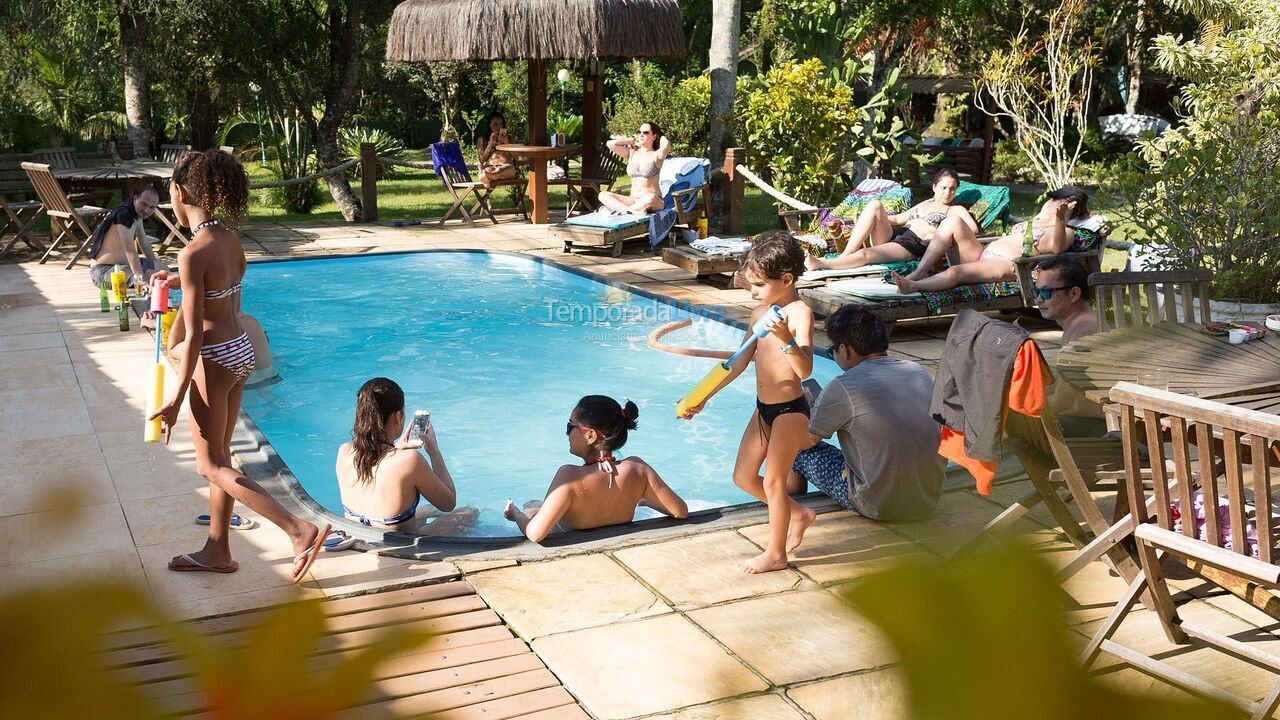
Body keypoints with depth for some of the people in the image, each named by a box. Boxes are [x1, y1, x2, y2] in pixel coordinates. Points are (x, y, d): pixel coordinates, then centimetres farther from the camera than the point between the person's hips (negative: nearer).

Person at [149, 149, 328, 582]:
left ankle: (301, 530, -6)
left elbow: (194, 336, -21)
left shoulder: (193, 254, -21)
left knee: (212, 467, 3)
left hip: (214, 360, -9)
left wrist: (175, 400, -16)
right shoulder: (230, 240, 3)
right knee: (219, 457, 18)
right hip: (241, 351, 9)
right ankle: (217, 551, 29)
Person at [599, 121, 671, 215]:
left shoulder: (656, 155, -1)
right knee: (603, 195, -17)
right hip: (633, 199, 5)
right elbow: (610, 144, 5)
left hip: (655, 201, -5)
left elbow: (666, 146, -24)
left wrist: (662, 137, -1)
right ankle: (632, 211, -38)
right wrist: (631, 140, 13)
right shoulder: (632, 153, 14)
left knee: (650, 198, -42)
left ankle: (620, 209, -27)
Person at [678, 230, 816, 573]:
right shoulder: (760, 312, 4)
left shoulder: (799, 313, -19)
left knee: (773, 481, 0)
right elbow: (741, 361, 11)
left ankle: (776, 554, 17)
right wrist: (704, 398, 9)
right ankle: (799, 514, 34)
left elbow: (805, 369, -30)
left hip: (790, 410, -8)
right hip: (764, 408, 8)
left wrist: (785, 338, -47)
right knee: (743, 477, 14)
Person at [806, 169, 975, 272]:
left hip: (911, 246, -6)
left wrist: (938, 234, -14)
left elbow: (973, 230, -4)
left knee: (865, 254, -34)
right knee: (874, 205, -21)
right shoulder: (925, 204, 32)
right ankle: (845, 256, -27)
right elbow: (898, 218, 35)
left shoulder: (956, 210, 13)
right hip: (892, 235, 6)